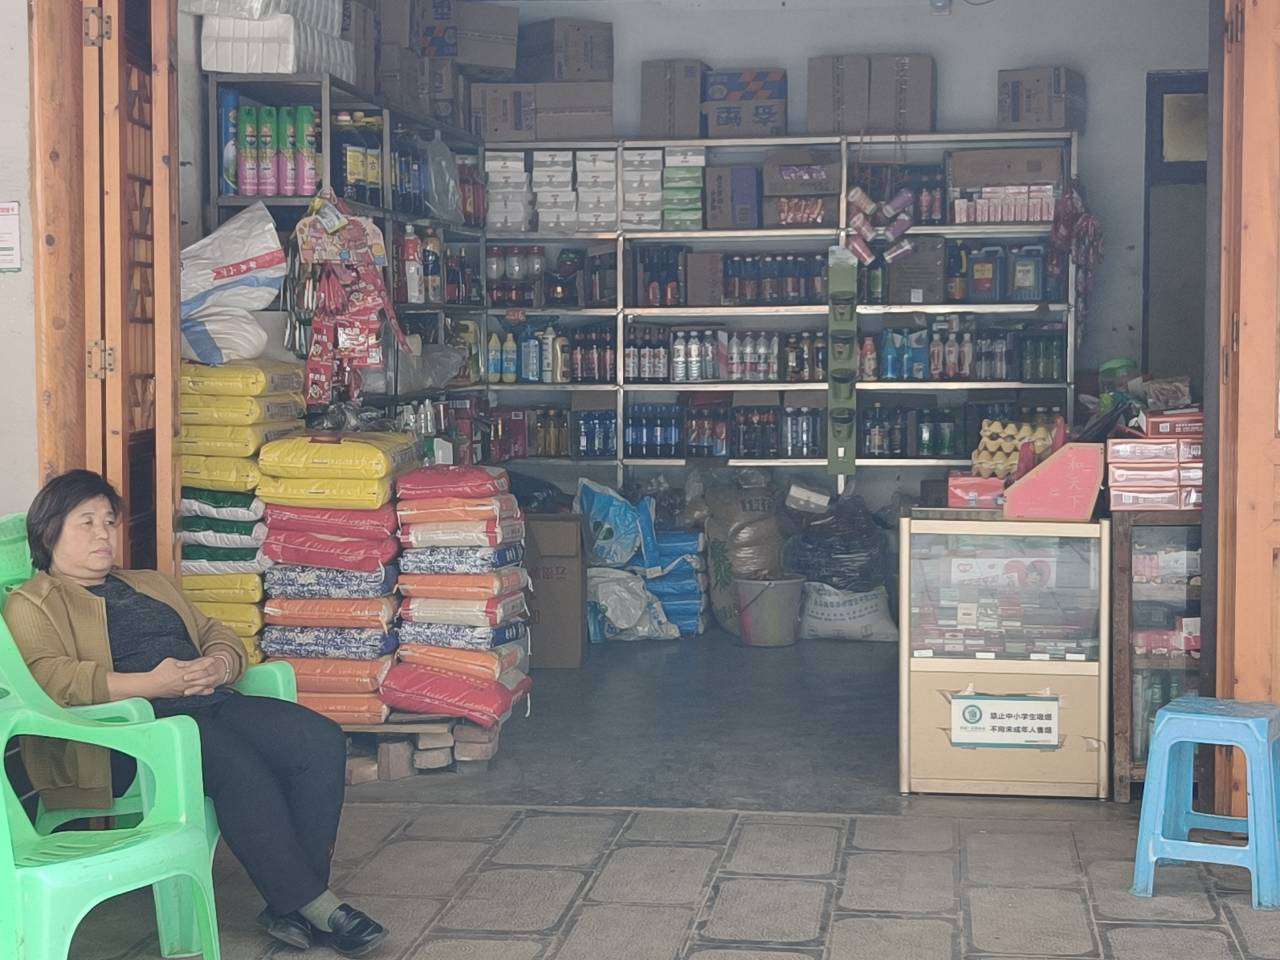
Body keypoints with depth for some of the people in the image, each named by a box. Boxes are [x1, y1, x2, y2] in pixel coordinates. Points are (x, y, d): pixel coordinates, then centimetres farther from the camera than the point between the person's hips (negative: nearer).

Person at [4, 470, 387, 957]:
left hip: (211, 702, 7)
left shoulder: (150, 583, 32)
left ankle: (291, 904, -20)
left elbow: (218, 635, 25)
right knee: (238, 764, -34)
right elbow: (47, 678, -10)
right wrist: (150, 684, -19)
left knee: (322, 739, -18)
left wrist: (219, 665, -2)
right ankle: (313, 902, -25)